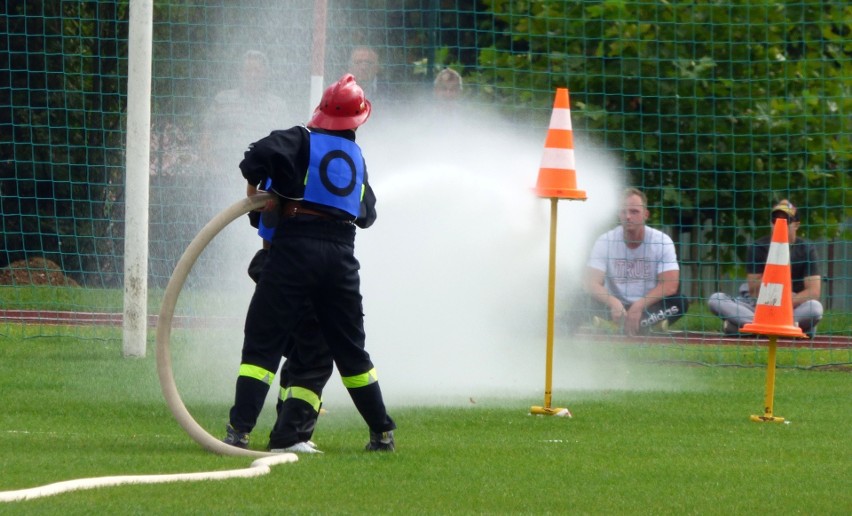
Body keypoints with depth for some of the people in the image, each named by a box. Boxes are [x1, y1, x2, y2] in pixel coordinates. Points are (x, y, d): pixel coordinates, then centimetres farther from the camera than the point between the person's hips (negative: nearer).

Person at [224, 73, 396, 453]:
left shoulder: (303, 140, 1)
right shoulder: (356, 156, 17)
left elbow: (265, 152, -18)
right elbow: (368, 213, 20)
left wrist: (254, 183, 1)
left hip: (297, 247, -4)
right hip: (342, 252, 5)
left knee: (262, 342, -3)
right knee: (350, 347, 19)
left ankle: (239, 429, -13)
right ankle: (382, 432, 25)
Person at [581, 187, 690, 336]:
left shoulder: (662, 241, -7)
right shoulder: (605, 241, -6)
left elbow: (670, 285, -16)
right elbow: (591, 283, -16)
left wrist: (639, 306, -28)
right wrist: (613, 302, -36)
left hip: (649, 307, 0)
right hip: (616, 305, 0)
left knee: (680, 302, -30)